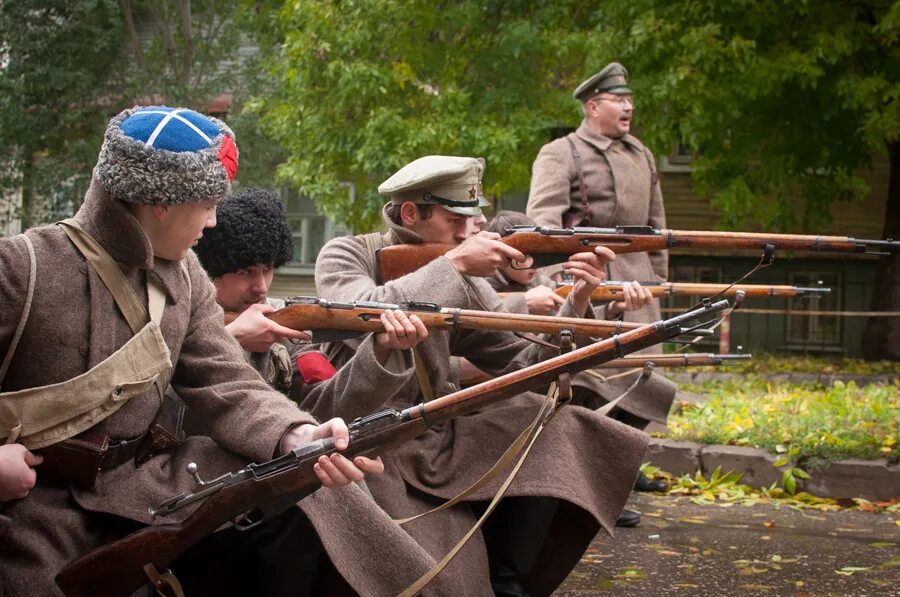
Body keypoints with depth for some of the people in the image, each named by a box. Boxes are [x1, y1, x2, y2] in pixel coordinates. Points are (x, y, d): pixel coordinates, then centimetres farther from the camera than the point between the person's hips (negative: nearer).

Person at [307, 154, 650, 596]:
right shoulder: (344, 256, -5)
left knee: (551, 430, -13)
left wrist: (576, 303, -13)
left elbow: (526, 363, 2)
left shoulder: (462, 284, 6)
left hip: (437, 440, 6)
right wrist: (454, 263, -25)